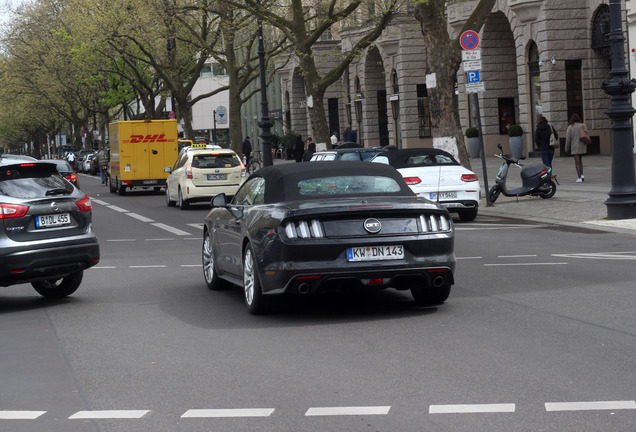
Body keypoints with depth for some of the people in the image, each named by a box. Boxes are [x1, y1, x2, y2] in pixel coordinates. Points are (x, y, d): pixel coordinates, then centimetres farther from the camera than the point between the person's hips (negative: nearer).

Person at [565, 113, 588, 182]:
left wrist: (567, 148, 3)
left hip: (574, 147, -3)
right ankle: (582, 175, 6)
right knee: (580, 160, 19)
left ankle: (579, 177, -5)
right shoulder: (583, 126, 2)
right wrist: (586, 147, 14)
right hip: (582, 146, 3)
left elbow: (568, 138, -5)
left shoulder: (570, 127, -5)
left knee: (577, 162, 0)